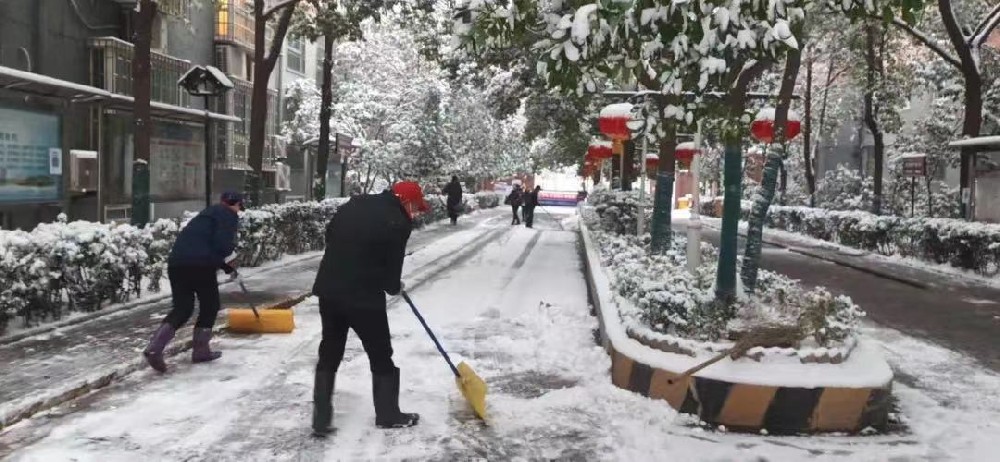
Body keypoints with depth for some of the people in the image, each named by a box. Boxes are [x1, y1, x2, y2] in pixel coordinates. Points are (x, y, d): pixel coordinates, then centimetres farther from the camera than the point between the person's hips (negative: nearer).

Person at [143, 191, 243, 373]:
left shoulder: (209, 213, 30)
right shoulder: (229, 216, 3)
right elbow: (222, 245, -14)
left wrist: (227, 267, 40)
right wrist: (231, 254, 6)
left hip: (176, 261, 8)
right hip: (199, 264, -7)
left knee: (182, 308, 11)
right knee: (210, 305, 12)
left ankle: (154, 348, -4)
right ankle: (200, 350, 16)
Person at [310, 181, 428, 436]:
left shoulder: (355, 203, 8)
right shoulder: (398, 222, -12)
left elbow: (330, 234, 17)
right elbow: (392, 268, -10)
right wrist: (395, 287, 11)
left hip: (329, 289, 6)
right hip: (364, 296, -6)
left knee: (329, 355, 16)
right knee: (381, 356, 12)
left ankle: (321, 420, 18)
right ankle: (388, 415, 24)